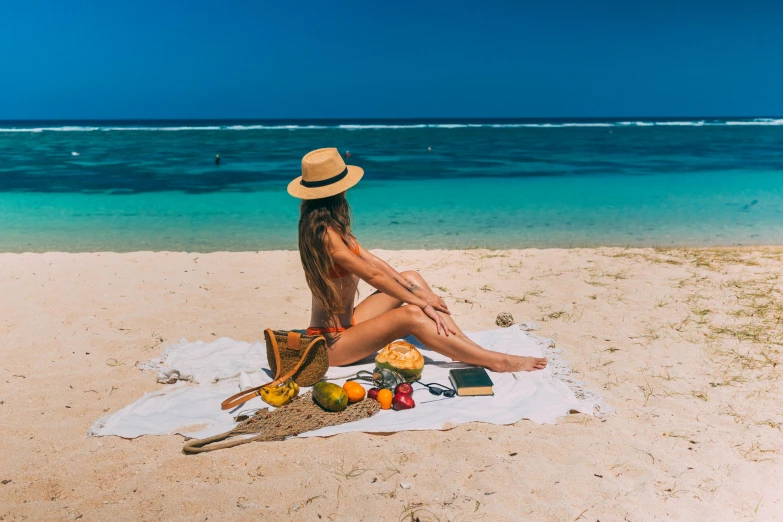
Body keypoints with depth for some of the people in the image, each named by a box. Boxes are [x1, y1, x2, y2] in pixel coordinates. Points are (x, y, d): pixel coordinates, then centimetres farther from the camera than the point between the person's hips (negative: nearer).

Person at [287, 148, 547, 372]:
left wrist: (418, 292, 0)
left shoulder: (330, 225, 7)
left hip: (346, 323, 10)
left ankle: (466, 347, -2)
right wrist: (422, 302, -13)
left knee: (411, 278, 4)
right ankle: (498, 362, -18)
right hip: (331, 342, -10)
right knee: (411, 315, -26)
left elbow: (372, 260, 6)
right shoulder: (325, 232, -24)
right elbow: (373, 275, -21)